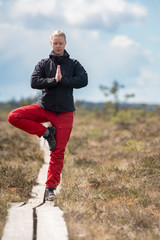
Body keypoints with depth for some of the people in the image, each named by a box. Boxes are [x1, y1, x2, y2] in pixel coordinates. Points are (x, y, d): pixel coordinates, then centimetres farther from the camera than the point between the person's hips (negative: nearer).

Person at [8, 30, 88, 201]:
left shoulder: (74, 64, 5)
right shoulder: (43, 64, 4)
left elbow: (83, 81, -12)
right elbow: (34, 82, -10)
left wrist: (62, 80, -18)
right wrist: (54, 80, -21)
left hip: (65, 112, -1)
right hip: (44, 108, 1)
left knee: (58, 152, -5)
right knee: (13, 116, -19)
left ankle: (50, 187, 4)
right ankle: (46, 133, -8)